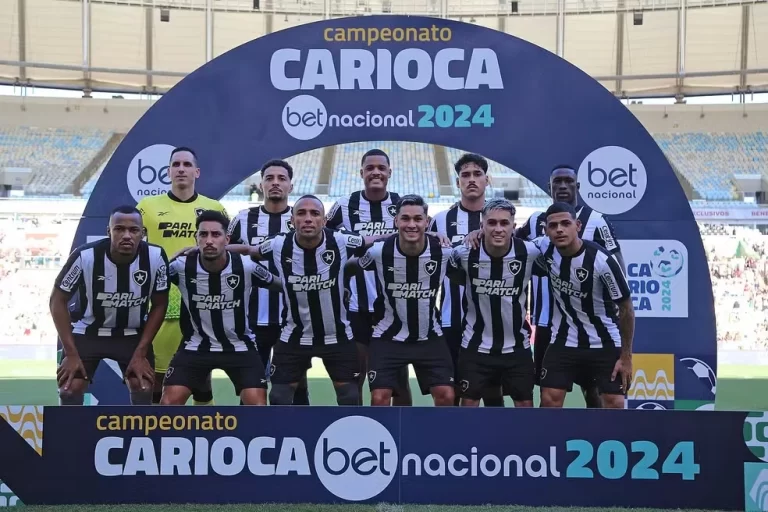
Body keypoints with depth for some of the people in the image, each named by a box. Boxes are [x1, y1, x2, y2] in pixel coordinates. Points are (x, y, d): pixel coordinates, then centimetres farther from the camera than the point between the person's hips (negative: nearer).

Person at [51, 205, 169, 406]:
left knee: (143, 389, -11)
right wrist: (71, 353, -15)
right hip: (88, 331, -1)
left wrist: (140, 353, -11)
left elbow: (159, 305, -7)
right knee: (70, 389, -12)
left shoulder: (156, 257, -22)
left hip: (133, 334, 1)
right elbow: (58, 300, -12)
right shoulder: (85, 255, -26)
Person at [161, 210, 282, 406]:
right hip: (196, 345, 1)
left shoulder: (246, 266, -18)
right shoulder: (182, 266, -17)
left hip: (240, 345, -1)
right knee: (169, 402, -9)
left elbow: (280, 285, -1)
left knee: (258, 406, -12)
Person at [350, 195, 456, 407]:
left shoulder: (444, 251, -15)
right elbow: (350, 267, 2)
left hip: (429, 337, 1)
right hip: (388, 336, -1)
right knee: (379, 398, -7)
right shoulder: (379, 250, -17)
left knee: (446, 396, -4)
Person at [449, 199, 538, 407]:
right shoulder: (465, 253, -15)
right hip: (476, 345, -1)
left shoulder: (529, 252, -14)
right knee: (468, 402, 5)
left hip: (517, 346, 1)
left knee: (525, 403, 8)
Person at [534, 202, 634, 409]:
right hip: (564, 340, 3)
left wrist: (626, 356, -10)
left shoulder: (602, 260, -24)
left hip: (605, 343, -3)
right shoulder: (544, 248, -13)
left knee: (614, 404, -1)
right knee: (549, 400, -3)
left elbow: (625, 307, -13)